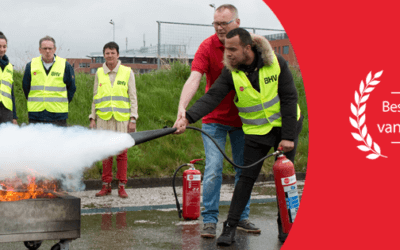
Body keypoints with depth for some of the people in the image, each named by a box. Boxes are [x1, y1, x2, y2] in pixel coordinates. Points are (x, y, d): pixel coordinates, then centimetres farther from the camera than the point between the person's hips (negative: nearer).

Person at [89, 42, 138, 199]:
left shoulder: (127, 72, 4)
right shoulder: (99, 73, 11)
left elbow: (133, 97, 3)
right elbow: (95, 97, 15)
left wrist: (133, 119, -4)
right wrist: (92, 118, 10)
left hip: (122, 118, -2)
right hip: (104, 118, 2)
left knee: (122, 152, -1)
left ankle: (121, 186, 7)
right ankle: (106, 185, 11)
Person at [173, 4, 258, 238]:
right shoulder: (208, 46, -12)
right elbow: (194, 79, -24)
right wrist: (182, 107, -39)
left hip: (242, 118, 3)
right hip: (214, 119, -3)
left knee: (244, 169, 9)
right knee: (213, 168, -9)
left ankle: (242, 217, 21)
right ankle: (210, 220, -2)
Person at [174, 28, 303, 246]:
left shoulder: (276, 62, -15)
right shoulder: (231, 72, -14)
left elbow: (289, 99, -12)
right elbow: (211, 97, -24)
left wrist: (288, 137, -15)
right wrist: (188, 118, -41)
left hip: (285, 126, 0)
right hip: (256, 131, 0)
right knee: (247, 177, -7)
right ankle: (230, 227, -3)